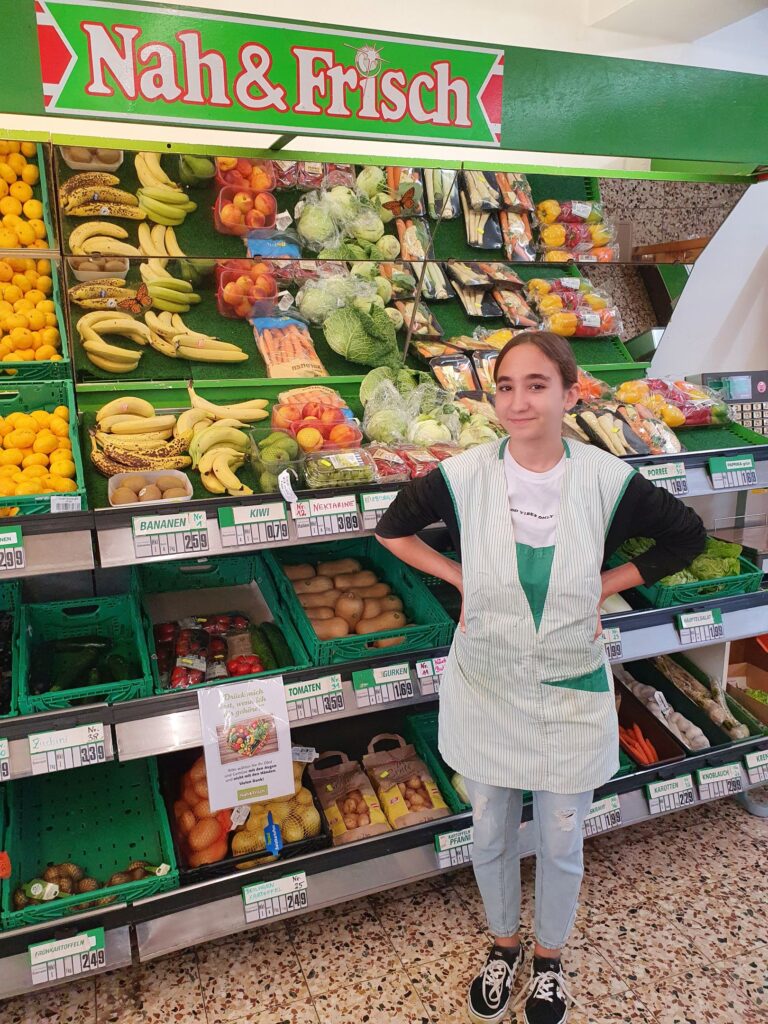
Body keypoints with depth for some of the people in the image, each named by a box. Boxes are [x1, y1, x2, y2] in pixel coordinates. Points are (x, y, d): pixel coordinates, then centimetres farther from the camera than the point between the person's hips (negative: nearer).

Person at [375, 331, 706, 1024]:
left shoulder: (607, 479, -15)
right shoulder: (464, 476, -15)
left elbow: (688, 536, 1)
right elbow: (393, 528, 3)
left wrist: (606, 586, -6)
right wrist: (459, 578, -6)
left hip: (571, 696, 0)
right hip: (485, 689, 1)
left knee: (560, 845, 19)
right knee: (491, 837, 20)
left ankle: (550, 956, 50)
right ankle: (504, 945, 51)